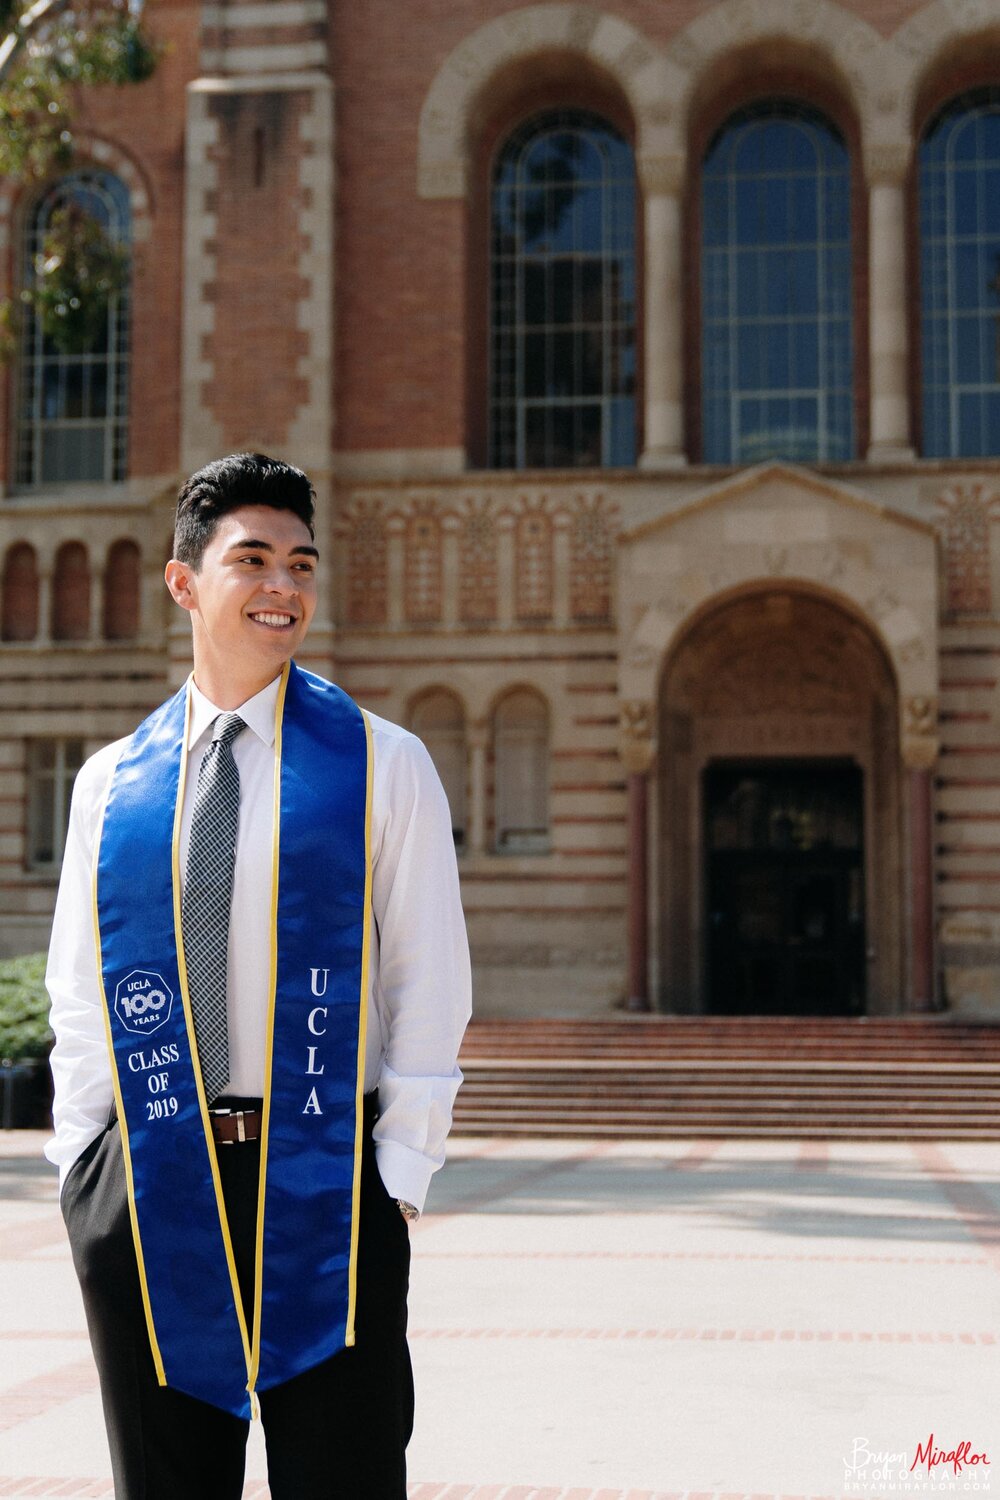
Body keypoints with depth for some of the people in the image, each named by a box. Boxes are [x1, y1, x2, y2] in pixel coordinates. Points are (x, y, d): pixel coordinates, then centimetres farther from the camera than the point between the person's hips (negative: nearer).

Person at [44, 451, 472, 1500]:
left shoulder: (382, 765, 1)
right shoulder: (110, 783, 8)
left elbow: (429, 990, 0)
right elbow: (79, 998, 12)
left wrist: (397, 1177, -6)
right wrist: (81, 1169, 4)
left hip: (322, 1186, -2)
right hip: (147, 1193, 2)